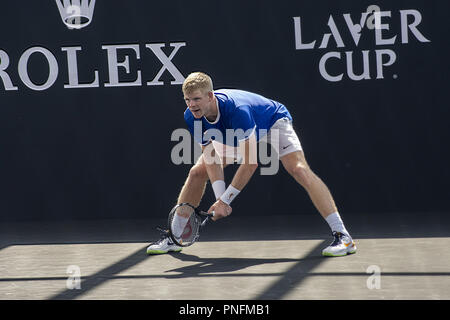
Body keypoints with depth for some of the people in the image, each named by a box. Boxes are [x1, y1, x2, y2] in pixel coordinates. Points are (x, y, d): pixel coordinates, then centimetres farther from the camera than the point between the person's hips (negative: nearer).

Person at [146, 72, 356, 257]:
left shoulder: (237, 109, -43)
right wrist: (219, 197, -30)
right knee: (197, 173, -3)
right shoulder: (192, 117, -24)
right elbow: (211, 158, -18)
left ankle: (343, 237, -28)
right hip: (231, 137, 6)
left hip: (272, 120, -6)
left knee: (299, 170, -27)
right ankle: (172, 237, 10)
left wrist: (224, 200, -34)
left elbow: (250, 164, -39)